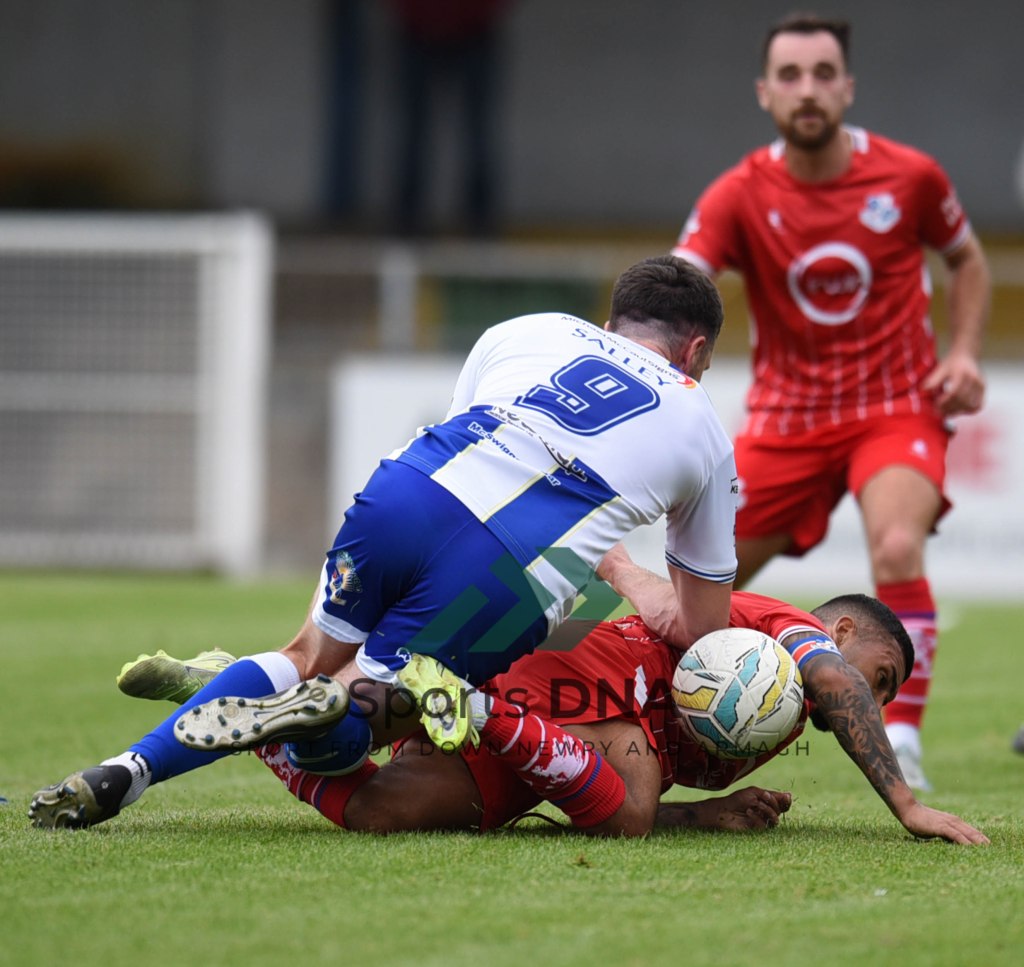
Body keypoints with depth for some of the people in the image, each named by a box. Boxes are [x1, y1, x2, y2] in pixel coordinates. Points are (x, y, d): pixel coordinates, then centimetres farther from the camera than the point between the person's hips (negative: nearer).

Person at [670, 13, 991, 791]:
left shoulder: (909, 177, -8)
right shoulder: (740, 196, -11)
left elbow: (967, 260, 12)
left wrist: (964, 353, -4)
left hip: (898, 405, -2)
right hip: (787, 416, 2)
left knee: (898, 549, -29)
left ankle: (900, 745, -20)